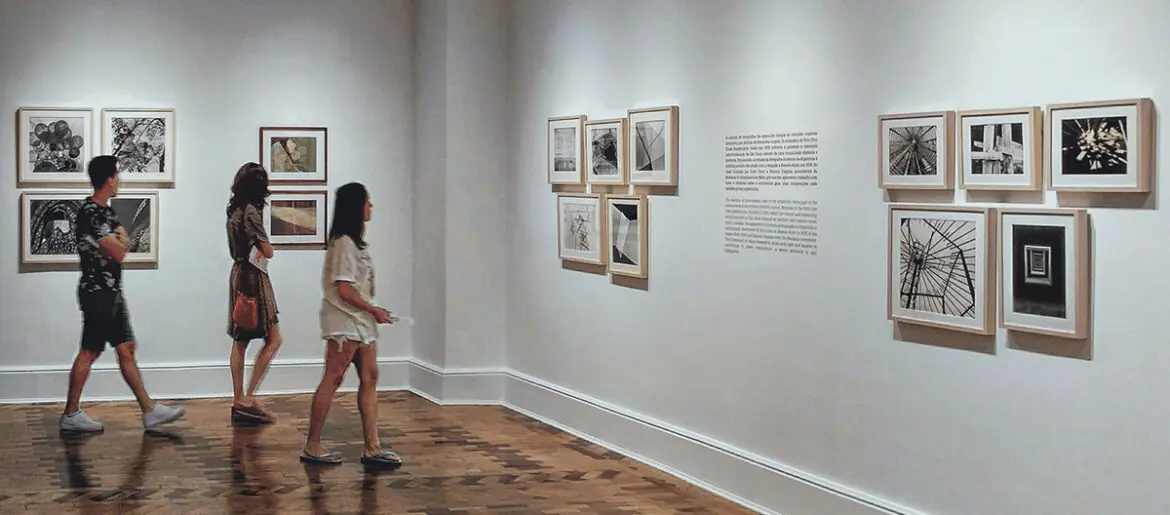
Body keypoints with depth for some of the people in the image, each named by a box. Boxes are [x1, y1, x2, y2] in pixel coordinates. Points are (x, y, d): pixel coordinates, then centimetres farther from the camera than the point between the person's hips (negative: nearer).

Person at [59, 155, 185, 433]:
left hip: (112, 292, 10)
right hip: (97, 292, -10)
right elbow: (119, 252, -18)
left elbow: (123, 241, 13)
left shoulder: (107, 211, 14)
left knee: (126, 350, 8)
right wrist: (121, 242, 2)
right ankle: (71, 415, 4)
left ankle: (150, 410, 10)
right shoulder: (90, 213, -17)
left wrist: (119, 242, -8)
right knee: (89, 353, -3)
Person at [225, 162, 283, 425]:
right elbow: (268, 252, -16)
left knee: (240, 341, 10)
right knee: (273, 341, -5)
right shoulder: (250, 212, -16)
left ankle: (238, 403, 12)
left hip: (238, 274, 9)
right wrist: (263, 243, 4)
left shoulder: (233, 210, 10)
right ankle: (248, 400, -9)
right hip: (253, 277, -9)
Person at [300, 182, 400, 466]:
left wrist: (373, 311, 7)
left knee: (369, 379, 6)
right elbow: (343, 290, -18)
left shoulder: (353, 242, 14)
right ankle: (312, 446, 2)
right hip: (344, 321, -10)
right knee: (332, 379, -5)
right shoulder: (344, 243, -15)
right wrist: (373, 310, -10)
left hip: (361, 322, 10)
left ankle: (372, 448, 7)